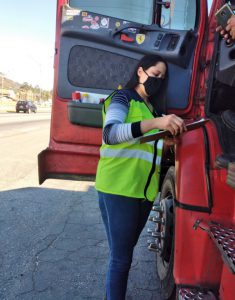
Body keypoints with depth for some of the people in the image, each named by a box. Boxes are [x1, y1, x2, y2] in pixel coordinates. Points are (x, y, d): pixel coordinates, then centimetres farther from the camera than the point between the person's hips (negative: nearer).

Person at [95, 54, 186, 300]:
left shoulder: (152, 108, 19)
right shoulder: (123, 97, -4)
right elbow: (109, 134, -24)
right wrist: (156, 123, -34)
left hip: (145, 190, 8)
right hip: (118, 188, -8)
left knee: (125, 251, 20)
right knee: (121, 258, -2)